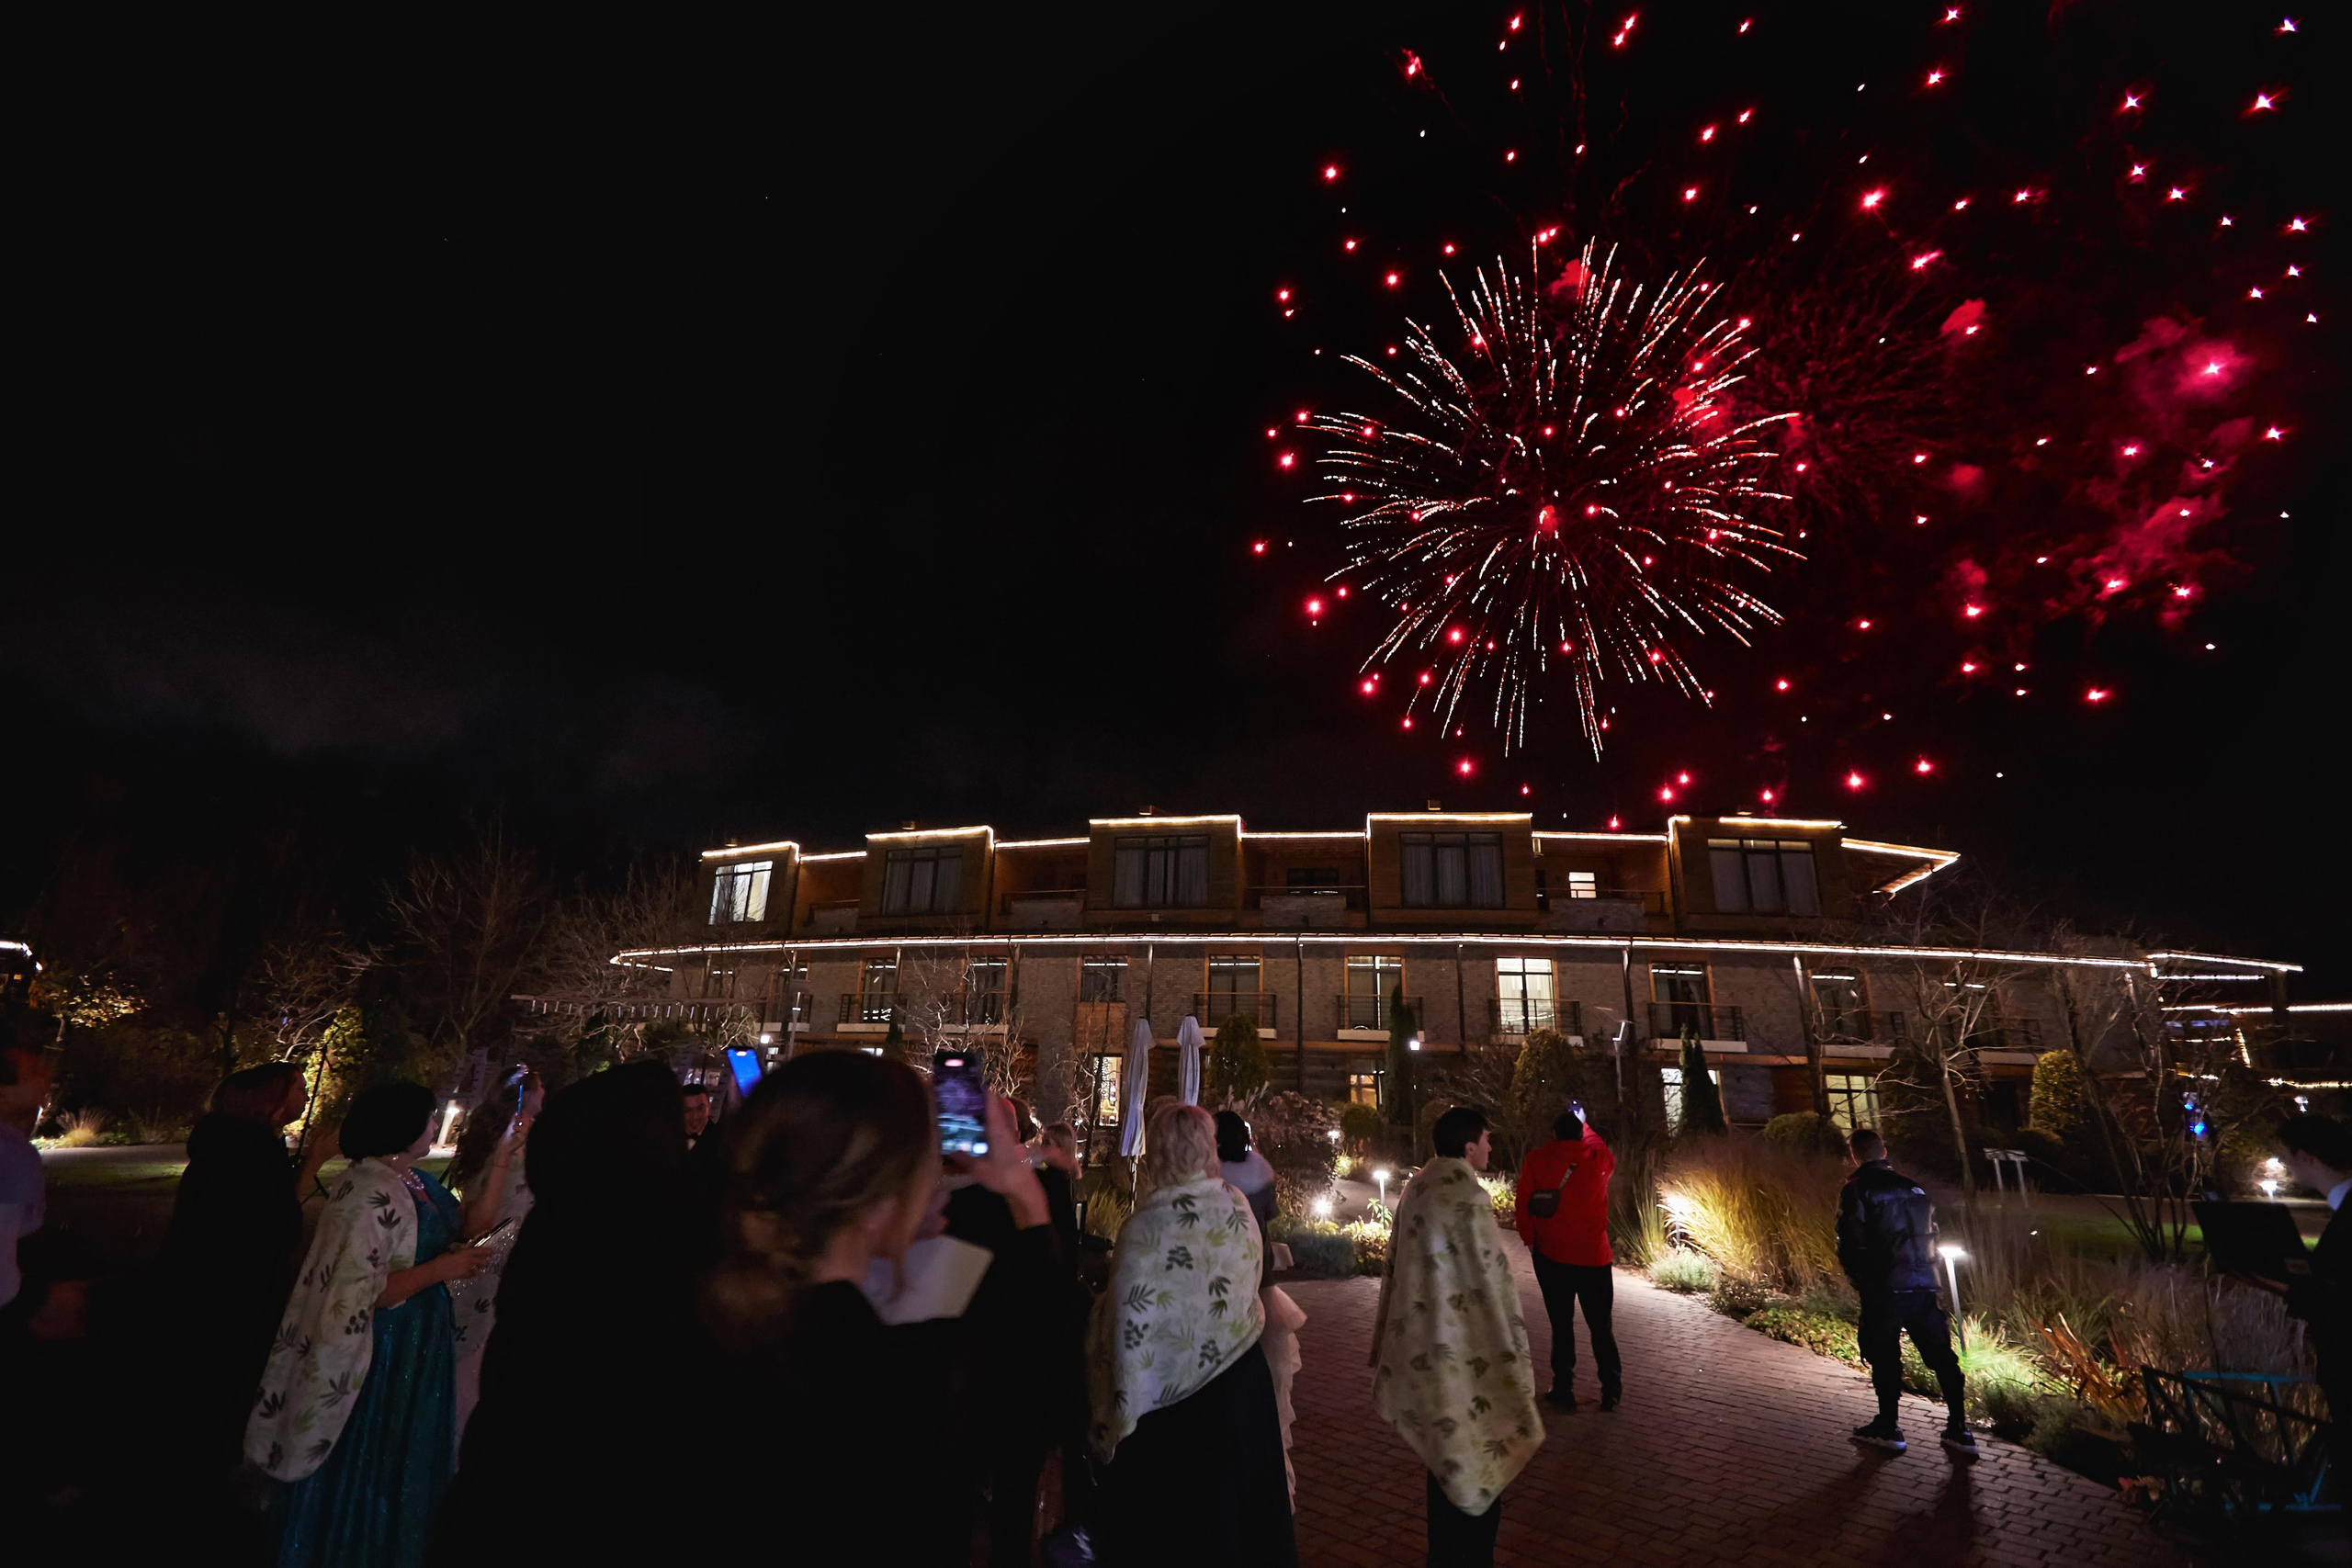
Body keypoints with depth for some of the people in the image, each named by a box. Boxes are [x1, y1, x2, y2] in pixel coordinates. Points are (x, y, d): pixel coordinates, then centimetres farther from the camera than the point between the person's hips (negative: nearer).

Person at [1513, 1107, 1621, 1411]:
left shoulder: (1537, 1159, -4)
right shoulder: (1598, 1157, -2)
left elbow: (1524, 1201, -4)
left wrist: (1528, 1238, 9)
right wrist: (1584, 1126, 36)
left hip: (1551, 1256, 0)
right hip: (1594, 1257, 1)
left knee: (1561, 1325, 9)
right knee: (1600, 1326, 14)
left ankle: (1563, 1390, 13)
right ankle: (1611, 1391, 19)